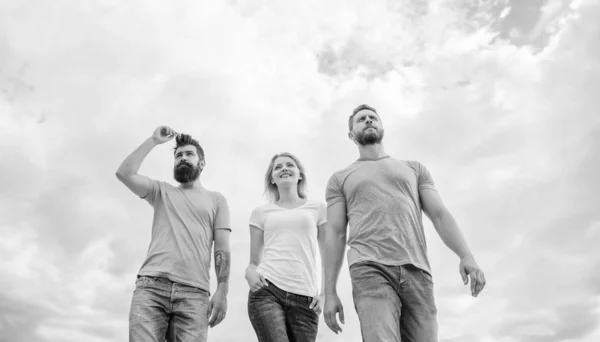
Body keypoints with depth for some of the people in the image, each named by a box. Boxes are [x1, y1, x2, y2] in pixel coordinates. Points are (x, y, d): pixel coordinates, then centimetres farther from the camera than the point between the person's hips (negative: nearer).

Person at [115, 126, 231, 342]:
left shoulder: (216, 199, 19)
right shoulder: (162, 192, 24)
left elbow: (222, 247, 9)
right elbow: (124, 173, 7)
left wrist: (222, 289, -5)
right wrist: (153, 140, 14)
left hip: (193, 293, -1)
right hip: (151, 285, 1)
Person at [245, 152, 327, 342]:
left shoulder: (317, 208, 15)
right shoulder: (261, 212, 16)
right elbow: (254, 261, 16)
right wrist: (250, 272, -6)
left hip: (305, 297, 1)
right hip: (266, 291, -1)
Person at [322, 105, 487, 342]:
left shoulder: (414, 168, 26)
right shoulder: (340, 179, 22)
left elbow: (439, 214, 13)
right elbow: (335, 234, 12)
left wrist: (466, 256, -6)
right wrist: (329, 293, 3)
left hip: (416, 272, 3)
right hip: (371, 271, -2)